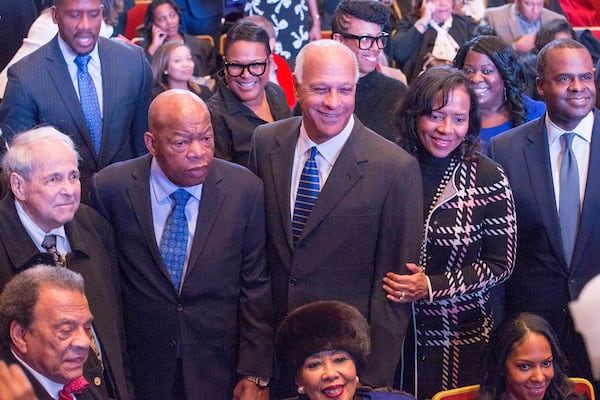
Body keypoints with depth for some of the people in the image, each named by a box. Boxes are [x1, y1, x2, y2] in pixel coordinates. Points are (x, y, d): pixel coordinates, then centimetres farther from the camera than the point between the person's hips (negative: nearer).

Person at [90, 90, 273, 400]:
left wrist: (255, 375, -8)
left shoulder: (245, 189, -9)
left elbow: (255, 289, -6)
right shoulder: (111, 188, -10)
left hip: (221, 372, 0)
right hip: (140, 371, 0)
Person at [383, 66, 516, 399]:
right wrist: (386, 283, -11)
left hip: (463, 335, -1)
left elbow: (500, 264, -6)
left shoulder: (489, 178, -9)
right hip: (394, 332, 2)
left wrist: (432, 287, -14)